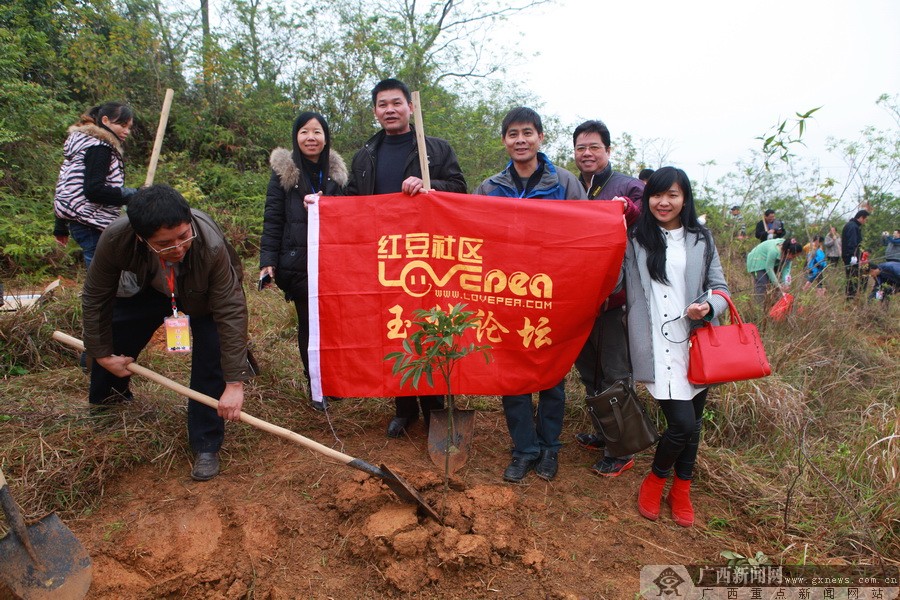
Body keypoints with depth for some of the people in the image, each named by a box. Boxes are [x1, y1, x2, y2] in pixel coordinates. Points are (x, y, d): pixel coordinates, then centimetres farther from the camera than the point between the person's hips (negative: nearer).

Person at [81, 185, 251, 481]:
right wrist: (102, 354, -10)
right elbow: (96, 298, -18)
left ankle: (206, 447, 1)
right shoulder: (115, 239, -36)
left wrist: (234, 383, -40)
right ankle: (106, 400, 41)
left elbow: (231, 311, -40)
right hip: (150, 289, 3)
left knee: (211, 361, -16)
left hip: (205, 296, -3)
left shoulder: (212, 246, -45)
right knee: (111, 341, 7)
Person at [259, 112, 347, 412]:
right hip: (297, 261, -3)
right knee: (309, 321, 1)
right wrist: (268, 261, -10)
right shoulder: (283, 172, 0)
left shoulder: (336, 171, 12)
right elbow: (272, 220, -3)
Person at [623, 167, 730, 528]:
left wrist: (708, 307, -11)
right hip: (658, 346, -4)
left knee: (693, 423, 13)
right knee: (682, 423, -12)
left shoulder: (701, 239, 11)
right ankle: (655, 481, 17)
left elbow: (720, 287, 12)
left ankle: (681, 490, 34)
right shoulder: (634, 239, 4)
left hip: (696, 343, 4)